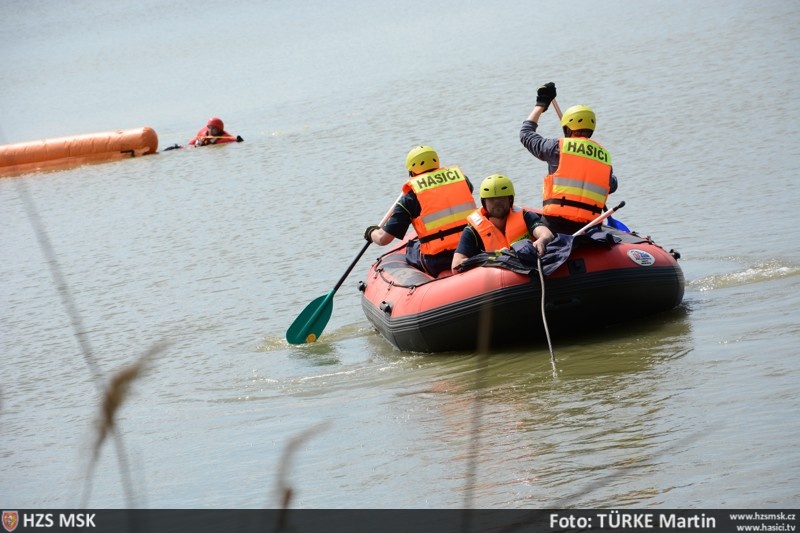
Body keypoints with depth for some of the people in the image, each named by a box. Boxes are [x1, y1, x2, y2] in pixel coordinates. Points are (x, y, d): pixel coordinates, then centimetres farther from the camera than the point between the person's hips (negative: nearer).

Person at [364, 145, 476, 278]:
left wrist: (372, 233, 25)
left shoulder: (410, 197, 0)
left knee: (411, 248, 26)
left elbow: (383, 239, 3)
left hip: (438, 263, -2)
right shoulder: (460, 176, 9)